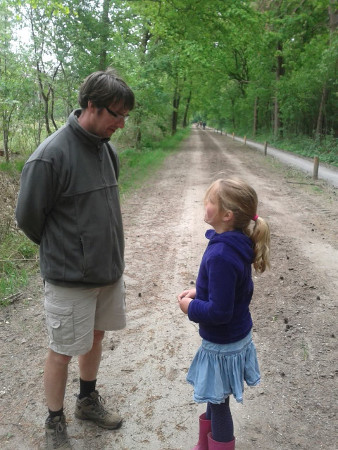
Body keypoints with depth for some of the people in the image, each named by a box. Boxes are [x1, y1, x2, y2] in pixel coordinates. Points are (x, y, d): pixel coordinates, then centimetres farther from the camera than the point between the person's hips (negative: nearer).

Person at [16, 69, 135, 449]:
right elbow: (28, 217, -12)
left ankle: (88, 400, 44)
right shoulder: (50, 156, -22)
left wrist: (105, 248, 15)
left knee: (96, 336, 21)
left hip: (109, 270, 7)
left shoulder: (106, 149, 1)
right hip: (70, 278, -7)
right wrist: (63, 250, 2)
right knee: (62, 351, 9)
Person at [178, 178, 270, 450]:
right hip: (236, 336, 9)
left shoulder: (221, 256, -32)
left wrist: (191, 307, -14)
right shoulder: (237, 244, -3)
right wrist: (199, 292, 2)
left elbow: (219, 312, -30)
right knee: (214, 399, 27)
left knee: (218, 404, 14)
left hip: (223, 345, -9)